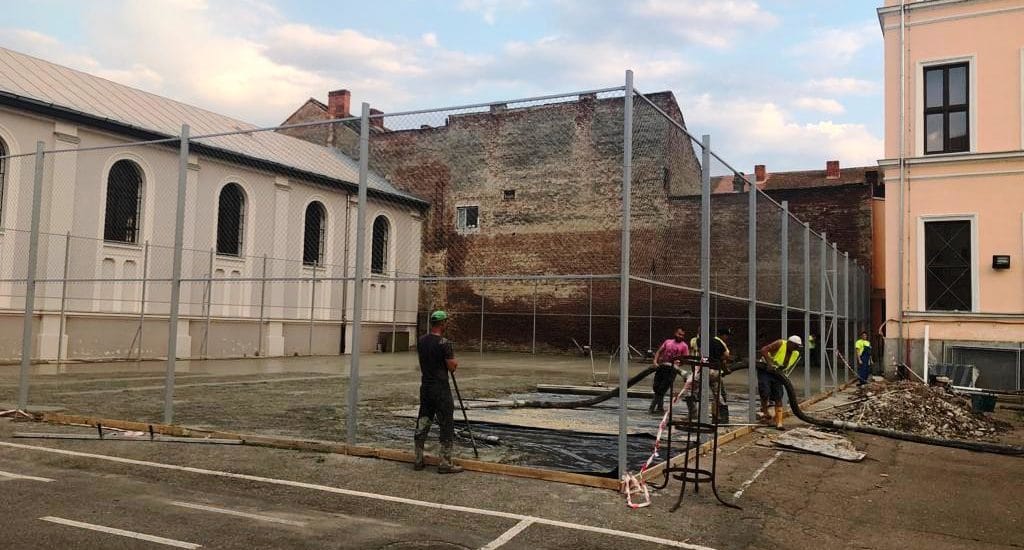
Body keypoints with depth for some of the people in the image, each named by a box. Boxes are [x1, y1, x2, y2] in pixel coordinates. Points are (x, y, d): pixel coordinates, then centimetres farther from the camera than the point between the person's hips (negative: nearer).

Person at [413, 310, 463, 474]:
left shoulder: (421, 341, 6)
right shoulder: (444, 343, -17)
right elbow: (452, 367, -15)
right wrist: (454, 361, 8)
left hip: (425, 388, 7)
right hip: (441, 390, -7)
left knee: (422, 423, 12)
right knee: (446, 425, 1)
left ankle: (418, 460, 18)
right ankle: (445, 463, 3)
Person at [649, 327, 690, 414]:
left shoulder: (684, 346, 6)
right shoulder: (668, 342, 16)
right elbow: (659, 351, 15)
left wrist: (679, 361, -17)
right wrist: (655, 361, 0)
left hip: (672, 368, -4)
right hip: (662, 365, 4)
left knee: (662, 389, -8)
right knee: (656, 387, 4)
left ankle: (652, 407, 0)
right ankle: (660, 407, 19)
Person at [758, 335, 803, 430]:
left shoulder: (796, 354, 1)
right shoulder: (780, 344, -18)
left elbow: (789, 367, 13)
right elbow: (763, 350, -26)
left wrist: (784, 376, -4)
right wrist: (770, 363, -34)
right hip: (765, 370, -6)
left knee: (778, 398, -2)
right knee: (765, 393, -17)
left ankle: (779, 423, -2)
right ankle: (764, 412, 9)